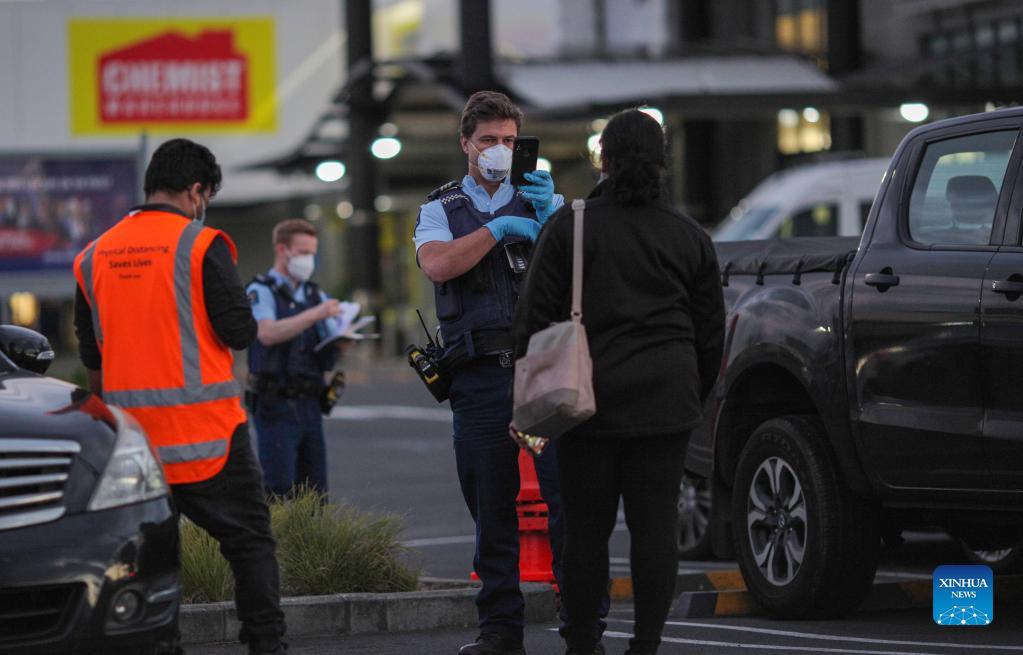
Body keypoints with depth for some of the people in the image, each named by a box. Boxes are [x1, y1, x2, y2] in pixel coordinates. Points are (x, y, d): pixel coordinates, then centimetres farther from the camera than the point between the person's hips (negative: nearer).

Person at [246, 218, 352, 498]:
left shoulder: (316, 295, 18)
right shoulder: (261, 291, -1)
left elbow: (337, 343, 11)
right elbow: (267, 333, -20)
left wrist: (347, 337, -14)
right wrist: (315, 314, -28)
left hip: (309, 405, 6)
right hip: (276, 405, -6)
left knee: (315, 492, 3)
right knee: (279, 492, -12)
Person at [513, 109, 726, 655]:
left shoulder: (569, 227, 0)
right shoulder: (688, 236, 9)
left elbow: (536, 318, -2)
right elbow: (709, 332, 13)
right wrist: (692, 397, 23)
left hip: (590, 399, -2)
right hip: (665, 400, 2)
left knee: (586, 527, 3)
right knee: (654, 523, 1)